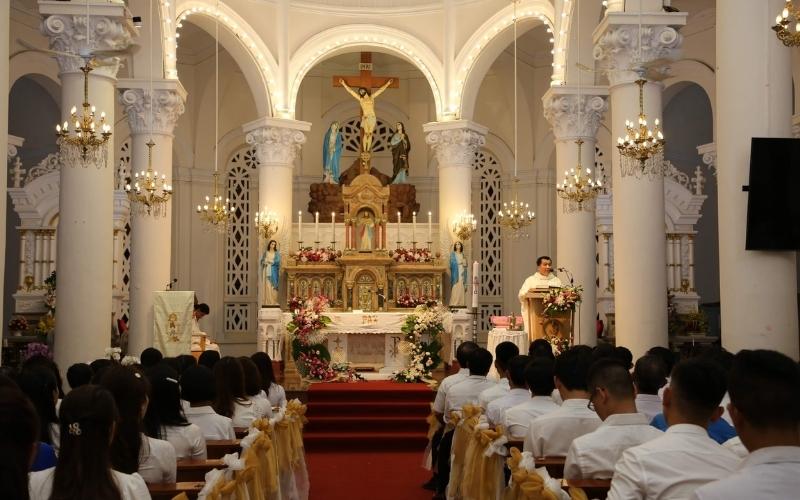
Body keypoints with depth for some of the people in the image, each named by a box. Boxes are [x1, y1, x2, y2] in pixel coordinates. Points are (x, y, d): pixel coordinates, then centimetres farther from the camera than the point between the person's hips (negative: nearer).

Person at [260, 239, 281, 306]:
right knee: (266, 285, -5)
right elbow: (262, 261, 10)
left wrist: (271, 261, -14)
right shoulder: (265, 253, 12)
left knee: (273, 285, -7)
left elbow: (278, 261, -4)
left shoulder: (277, 253, 7)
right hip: (266, 270, 1)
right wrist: (264, 262, -9)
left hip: (273, 271, -1)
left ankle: (273, 301, -5)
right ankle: (267, 301, -5)